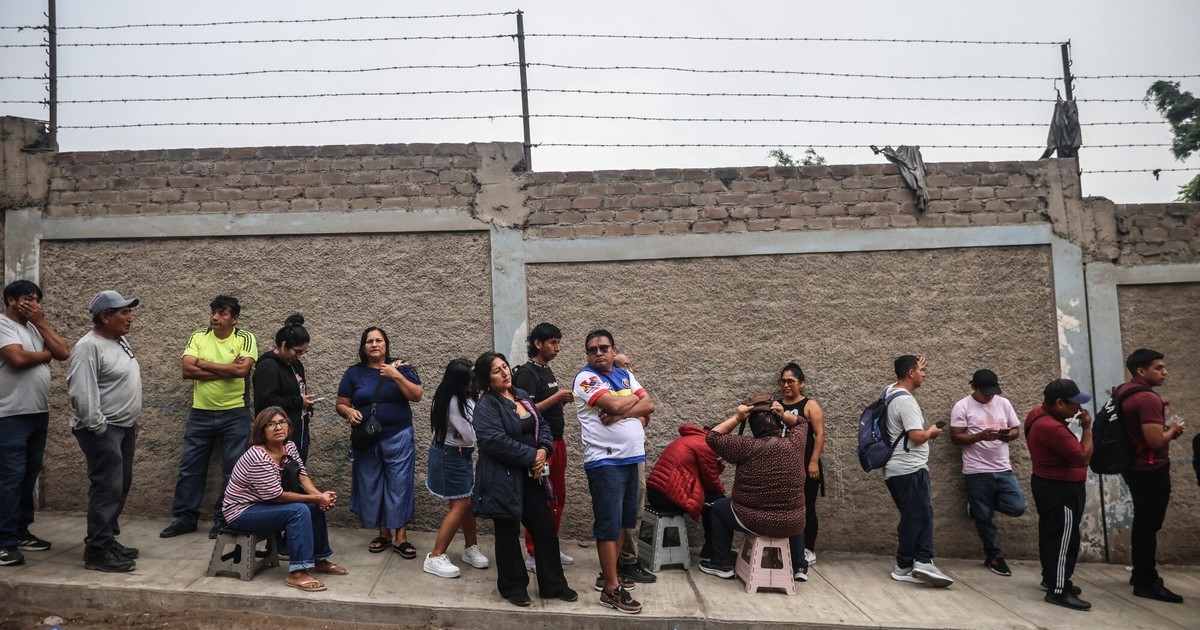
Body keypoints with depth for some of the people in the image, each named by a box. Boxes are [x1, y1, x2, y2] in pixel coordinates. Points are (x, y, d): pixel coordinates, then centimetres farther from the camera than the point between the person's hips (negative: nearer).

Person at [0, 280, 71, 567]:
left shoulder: (35, 327, 15)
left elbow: (64, 353, 6)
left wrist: (42, 323, 0)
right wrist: (45, 354, -3)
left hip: (38, 413, 8)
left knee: (29, 474, 12)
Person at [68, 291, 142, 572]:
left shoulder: (121, 342, 12)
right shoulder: (89, 347, -17)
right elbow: (82, 393, -23)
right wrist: (98, 428, -21)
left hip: (123, 427, 10)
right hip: (102, 430, -10)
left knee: (120, 487, 14)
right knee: (107, 489, -9)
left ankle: (107, 540, 25)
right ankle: (98, 552, -3)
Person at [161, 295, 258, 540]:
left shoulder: (245, 339, -6)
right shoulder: (198, 337, 1)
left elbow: (242, 370, -21)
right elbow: (187, 370, -11)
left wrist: (204, 364, -13)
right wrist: (227, 370, -17)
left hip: (235, 414, -3)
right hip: (201, 413, 3)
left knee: (233, 470, 4)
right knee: (190, 467, 9)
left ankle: (223, 520, 16)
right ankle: (185, 517, 22)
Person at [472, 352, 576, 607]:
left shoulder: (522, 396, 11)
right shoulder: (486, 406, -15)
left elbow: (543, 425, 14)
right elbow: (496, 441, -25)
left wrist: (544, 449, -7)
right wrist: (532, 456, -19)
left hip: (531, 477, 8)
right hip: (504, 480, -7)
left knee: (545, 529, 12)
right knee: (508, 534, 7)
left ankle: (553, 585, 25)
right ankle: (513, 587, 25)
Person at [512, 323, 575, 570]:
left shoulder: (547, 371, 13)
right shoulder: (527, 373, -14)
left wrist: (563, 400, 3)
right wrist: (556, 397, -19)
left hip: (557, 442, 9)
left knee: (558, 498, 14)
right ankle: (533, 554, 8)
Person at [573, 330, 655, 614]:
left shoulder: (625, 374, 13)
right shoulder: (586, 378, -7)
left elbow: (649, 405, 2)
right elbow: (615, 404, -21)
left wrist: (621, 414, -14)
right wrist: (635, 397, -2)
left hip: (631, 458, 7)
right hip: (604, 461, -7)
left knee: (623, 520, 15)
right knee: (609, 523, -5)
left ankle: (608, 573, 28)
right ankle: (611, 589, 2)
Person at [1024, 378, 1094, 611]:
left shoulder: (1038, 414, 3)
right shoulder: (1052, 428, -30)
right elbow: (1083, 458, -24)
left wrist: (1073, 422, 4)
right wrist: (1087, 428, -16)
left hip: (1049, 484, 11)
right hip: (1061, 489, -11)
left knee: (1051, 534, 19)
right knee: (1064, 538, -5)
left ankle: (1051, 578, 30)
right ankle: (1058, 590, -1)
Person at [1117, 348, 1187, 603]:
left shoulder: (1123, 393, 9)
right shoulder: (1147, 398, -22)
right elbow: (1156, 441, -27)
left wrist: (1165, 429, 12)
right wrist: (1172, 430, -8)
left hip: (1134, 466, 10)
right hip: (1151, 470, -10)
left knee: (1143, 522, 19)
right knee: (1149, 525, -2)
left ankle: (1140, 573, 29)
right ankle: (1146, 583, 5)